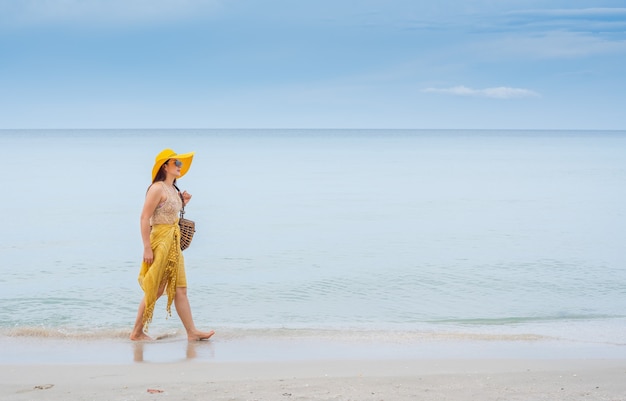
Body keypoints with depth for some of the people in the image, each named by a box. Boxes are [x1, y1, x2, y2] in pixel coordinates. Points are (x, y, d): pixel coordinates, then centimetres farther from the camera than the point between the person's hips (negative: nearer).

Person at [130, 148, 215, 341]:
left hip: (174, 242, 9)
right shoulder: (157, 189, -14)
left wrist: (183, 203, 7)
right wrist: (147, 248, -22)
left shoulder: (173, 189, 13)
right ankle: (137, 332, 10)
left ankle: (192, 332, 9)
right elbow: (144, 218, -18)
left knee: (180, 289, 8)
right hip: (160, 241, -9)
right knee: (154, 290, -1)